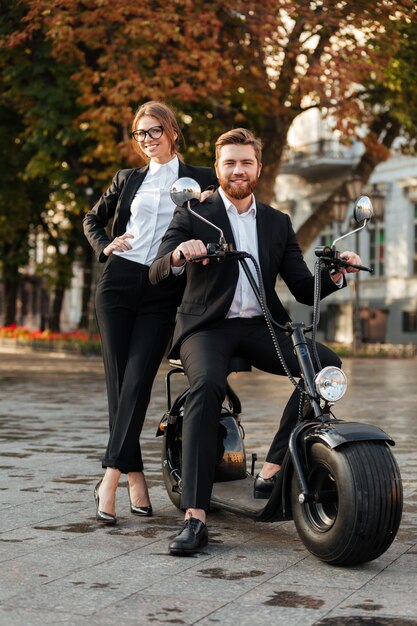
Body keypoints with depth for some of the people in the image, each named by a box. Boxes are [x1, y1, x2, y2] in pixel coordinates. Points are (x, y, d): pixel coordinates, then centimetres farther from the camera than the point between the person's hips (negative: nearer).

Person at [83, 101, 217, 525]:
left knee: (137, 381, -13)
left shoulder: (200, 180, 9)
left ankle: (110, 477, -17)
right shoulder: (128, 180, 17)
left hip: (163, 291, -3)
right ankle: (135, 477, 4)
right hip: (119, 281, 3)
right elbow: (92, 219, 25)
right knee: (118, 380, -2)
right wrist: (105, 247, 7)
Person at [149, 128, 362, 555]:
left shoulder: (277, 223, 16)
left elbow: (305, 290, 12)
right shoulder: (192, 216, 6)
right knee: (208, 384, -35)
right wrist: (179, 254, -31)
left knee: (326, 365, -22)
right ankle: (194, 517, -36)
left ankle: (271, 471, -18)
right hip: (206, 326, -3)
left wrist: (336, 273, -9)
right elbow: (156, 274, -8)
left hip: (259, 327, 4)